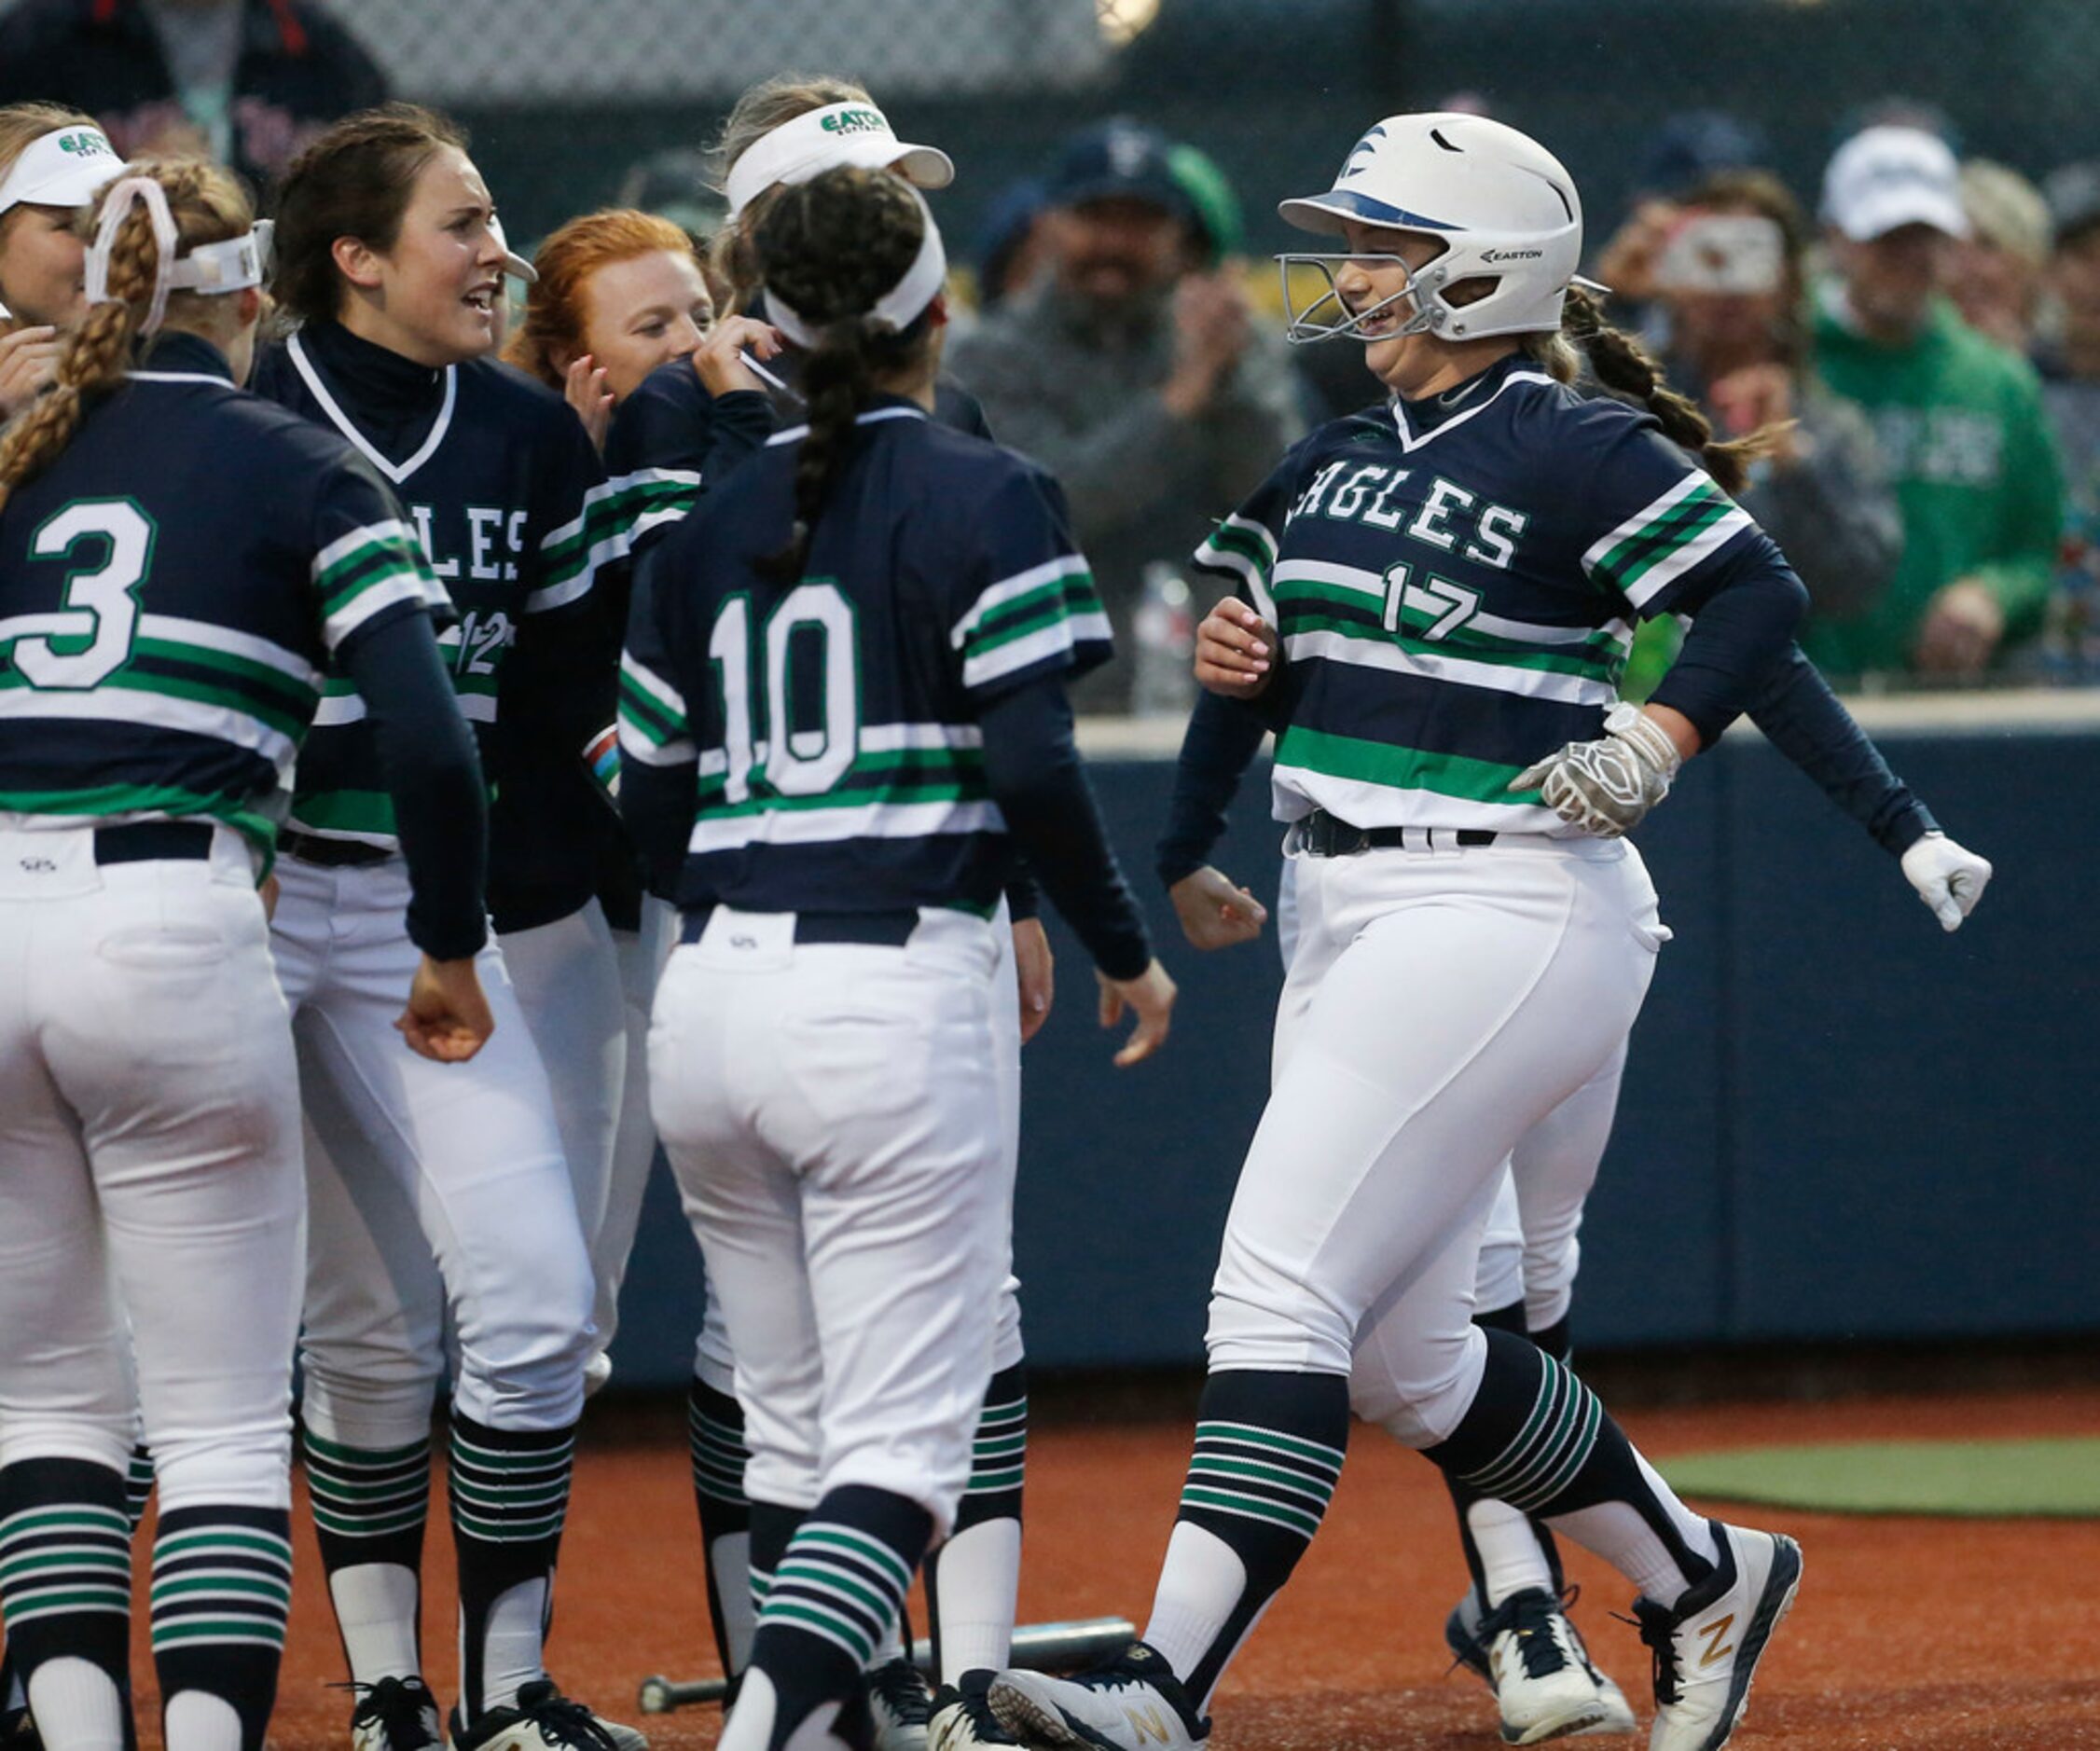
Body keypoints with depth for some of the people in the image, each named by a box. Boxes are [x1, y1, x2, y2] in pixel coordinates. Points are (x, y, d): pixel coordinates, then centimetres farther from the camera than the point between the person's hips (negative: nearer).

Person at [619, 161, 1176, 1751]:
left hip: (708, 1008, 6)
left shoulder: (712, 520, 12)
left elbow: (652, 801, 14)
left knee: (794, 1424, 17)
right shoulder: (981, 499, -4)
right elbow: (1034, 769, -12)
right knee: (902, 1441, -6)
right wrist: (1125, 953, 2)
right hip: (892, 1000, -6)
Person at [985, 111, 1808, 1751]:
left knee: (1282, 1288, -17)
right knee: (1402, 1355, 12)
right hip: (1357, 923, 9)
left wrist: (1657, 740, -27)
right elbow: (1299, 674, 25)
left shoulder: (1574, 450, -9)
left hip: (1501, 914, -9)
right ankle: (1699, 1579, 29)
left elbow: (1759, 590, -15)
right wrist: (1237, 660, 4)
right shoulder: (1341, 460, 15)